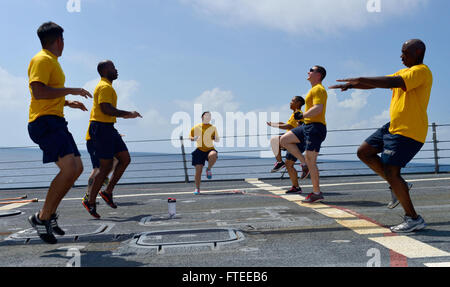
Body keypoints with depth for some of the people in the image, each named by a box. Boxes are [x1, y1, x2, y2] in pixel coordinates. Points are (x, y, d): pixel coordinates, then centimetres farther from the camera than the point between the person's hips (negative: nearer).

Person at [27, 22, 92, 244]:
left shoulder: (52, 62, 23)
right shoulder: (42, 60, -8)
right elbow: (39, 92, -22)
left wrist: (68, 103, 29)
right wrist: (71, 90, -17)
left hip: (55, 122, 10)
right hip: (44, 121, -10)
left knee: (77, 168, 8)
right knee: (69, 168, -20)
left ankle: (50, 213, 14)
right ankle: (42, 217, -9)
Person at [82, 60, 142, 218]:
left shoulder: (106, 86, 21)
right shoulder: (105, 87, -13)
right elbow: (106, 109, -24)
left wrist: (124, 115, 25)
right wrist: (128, 113, -19)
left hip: (108, 128, 10)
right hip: (101, 128, -10)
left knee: (125, 159, 8)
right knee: (106, 166, -6)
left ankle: (108, 192, 14)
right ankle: (90, 201, 5)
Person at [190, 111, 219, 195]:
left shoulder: (213, 128, 8)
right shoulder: (196, 127, 4)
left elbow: (217, 140, 15)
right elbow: (190, 137, 13)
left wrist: (216, 139, -9)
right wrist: (194, 139, -10)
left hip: (210, 149, 0)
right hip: (200, 150, 0)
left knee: (213, 156, -37)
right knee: (198, 170, -4)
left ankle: (209, 169, -7)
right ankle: (197, 188, 15)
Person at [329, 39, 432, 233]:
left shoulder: (421, 71, -12)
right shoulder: (404, 72, 18)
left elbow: (393, 82, -30)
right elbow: (376, 84, 16)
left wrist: (360, 79, -28)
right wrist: (351, 85, 3)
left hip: (408, 132, -10)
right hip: (393, 127, 10)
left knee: (390, 170, -13)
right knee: (364, 152, 9)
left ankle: (414, 219, 0)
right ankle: (399, 185, 15)